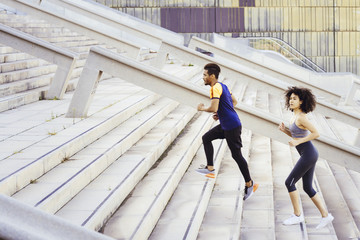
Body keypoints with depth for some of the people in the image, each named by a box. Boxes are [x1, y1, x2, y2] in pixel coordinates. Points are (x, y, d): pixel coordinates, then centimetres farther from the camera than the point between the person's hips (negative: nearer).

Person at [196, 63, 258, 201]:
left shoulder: (215, 88, -18)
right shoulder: (222, 86, 13)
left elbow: (213, 108, -28)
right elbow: (234, 101, 23)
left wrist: (202, 108, -8)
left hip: (232, 126, -10)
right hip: (225, 125, 10)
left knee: (236, 155, -3)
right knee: (206, 138, 15)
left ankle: (249, 184, 6)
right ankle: (210, 169, 16)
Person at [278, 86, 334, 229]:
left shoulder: (301, 117, -17)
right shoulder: (295, 116, 12)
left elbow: (316, 133, -21)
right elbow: (296, 135, 23)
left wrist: (298, 142, -21)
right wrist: (284, 130, 6)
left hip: (308, 155, -10)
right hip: (309, 155, 10)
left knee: (289, 182, -2)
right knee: (307, 188, 13)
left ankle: (297, 215, 9)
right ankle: (325, 216, 17)